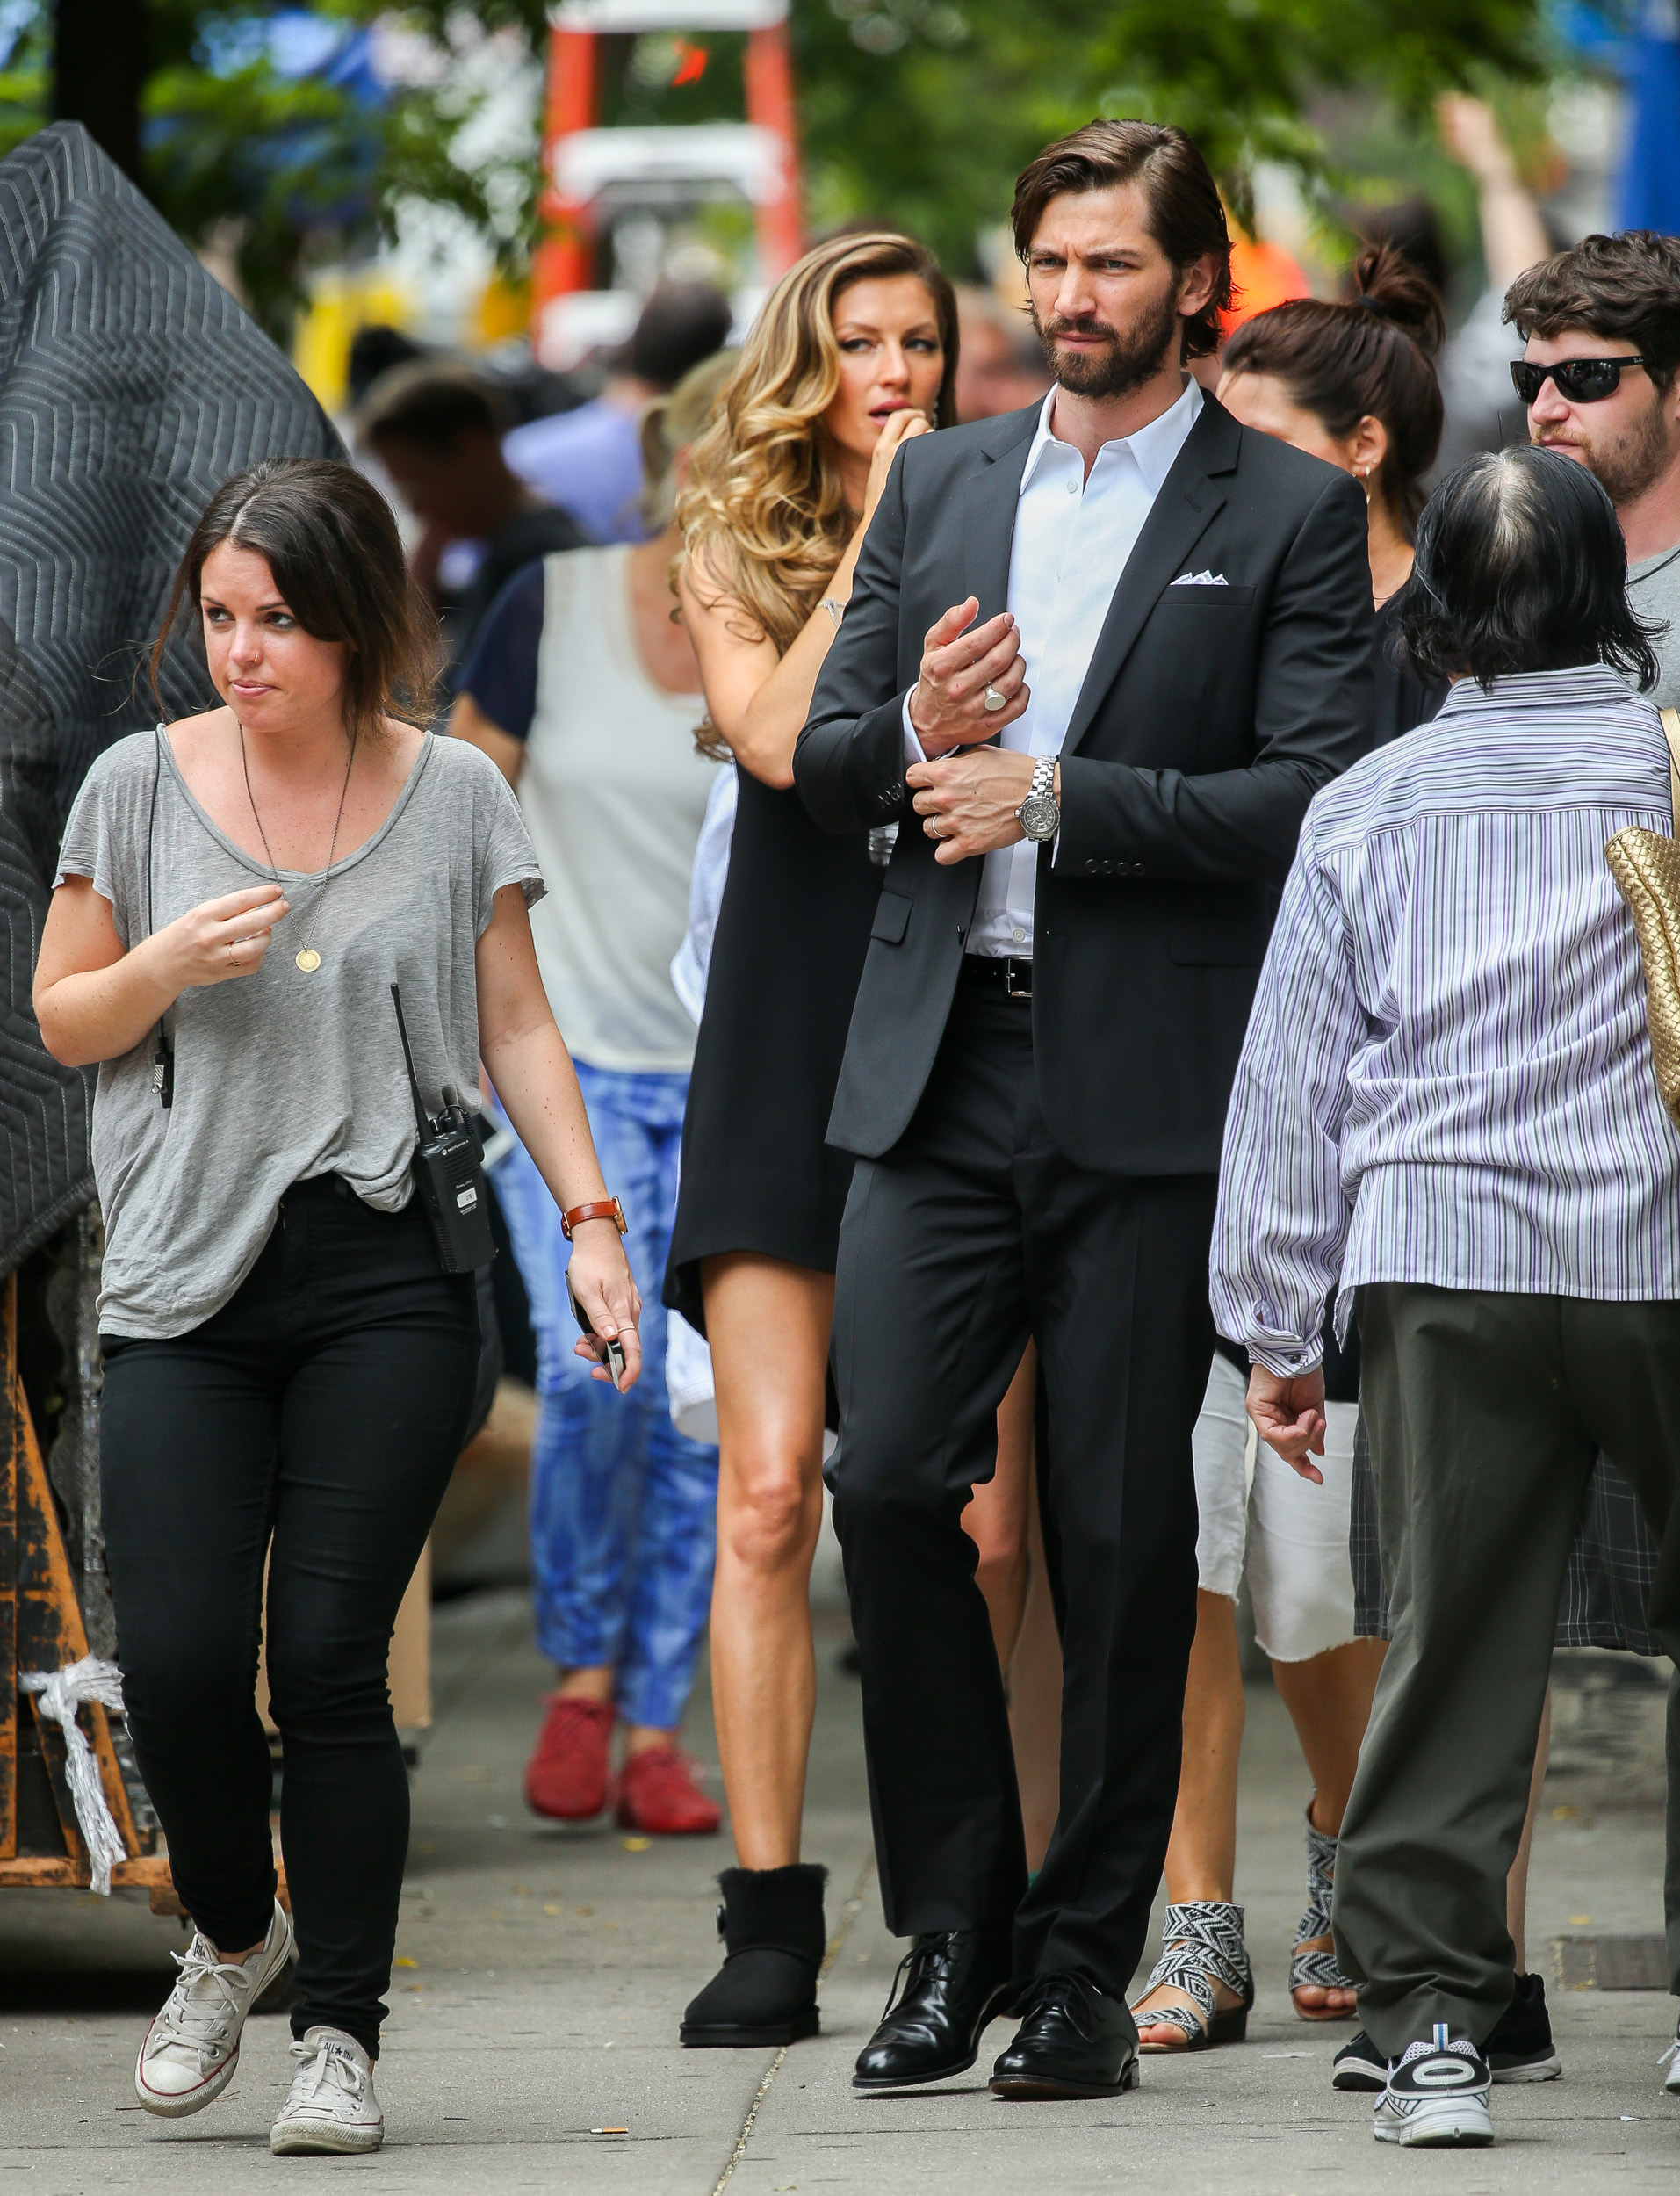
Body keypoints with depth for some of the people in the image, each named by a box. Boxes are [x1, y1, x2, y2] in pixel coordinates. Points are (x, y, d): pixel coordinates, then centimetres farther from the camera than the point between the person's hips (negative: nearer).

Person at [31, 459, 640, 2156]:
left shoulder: (452, 794, 5)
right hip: (188, 1292, 1)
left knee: (328, 1661, -7)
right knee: (175, 1660, -7)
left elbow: (516, 1029, 9)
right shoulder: (143, 785, 5)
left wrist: (589, 1217, -1)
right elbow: (63, 1020, 12)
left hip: (387, 1282, -1)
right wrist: (166, 967, -9)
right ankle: (232, 1935, 22)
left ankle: (343, 2029, 5)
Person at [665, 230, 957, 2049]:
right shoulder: (734, 547, 10)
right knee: (768, 1491, -7)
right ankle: (769, 1920, -6)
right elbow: (780, 737, -9)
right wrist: (879, 536, -6)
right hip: (789, 1046, 0)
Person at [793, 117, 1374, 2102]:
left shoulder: (1292, 517, 1)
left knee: (1122, 1531, 0)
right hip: (940, 1072, 3)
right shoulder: (940, 486, 15)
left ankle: (1083, 1966, 10)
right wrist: (915, 732, -7)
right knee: (889, 1485, -5)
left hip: (1150, 1096, -3)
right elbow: (824, 762, 16)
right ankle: (952, 1938, 8)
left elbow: (1313, 800, -9)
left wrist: (1049, 792, -13)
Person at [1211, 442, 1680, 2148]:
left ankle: (1428, 2018, -3)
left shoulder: (1369, 806, 6)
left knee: (1450, 1642, 1)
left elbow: (1290, 1080, 8)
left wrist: (1272, 1325, 13)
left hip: (1440, 1261, 1)